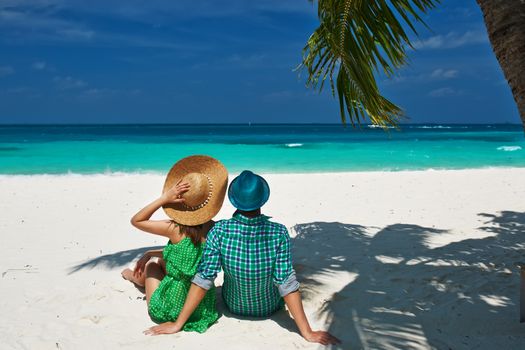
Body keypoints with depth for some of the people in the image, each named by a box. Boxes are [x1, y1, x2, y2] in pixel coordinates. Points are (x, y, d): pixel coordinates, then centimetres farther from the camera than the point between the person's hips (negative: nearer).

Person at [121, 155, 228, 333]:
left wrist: (164, 198, -18)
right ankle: (139, 277, 57)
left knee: (152, 265, 27)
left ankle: (136, 277, 61)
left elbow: (136, 220, -8)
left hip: (170, 308, -4)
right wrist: (151, 254, 15)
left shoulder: (175, 229, -23)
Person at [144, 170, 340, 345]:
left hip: (233, 306, 1)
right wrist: (307, 333, -23)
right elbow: (287, 285, -30)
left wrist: (178, 324, -19)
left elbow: (203, 279, -27)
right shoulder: (279, 233, -31)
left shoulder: (220, 230, -30)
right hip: (270, 308, 0)